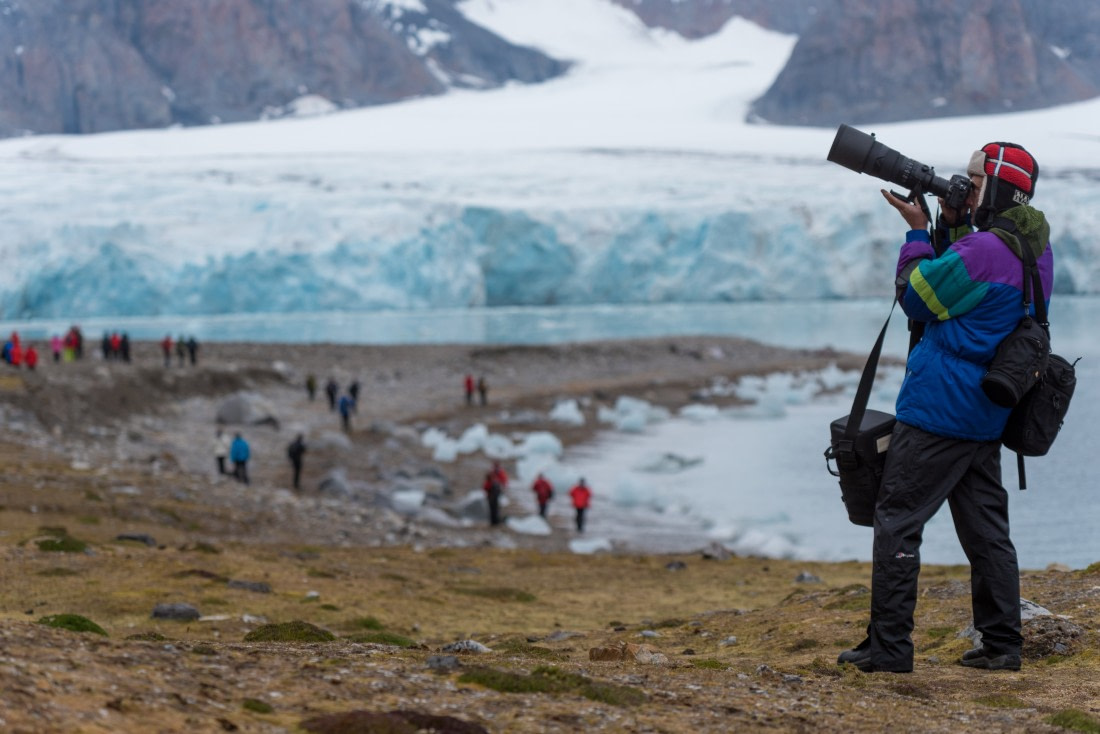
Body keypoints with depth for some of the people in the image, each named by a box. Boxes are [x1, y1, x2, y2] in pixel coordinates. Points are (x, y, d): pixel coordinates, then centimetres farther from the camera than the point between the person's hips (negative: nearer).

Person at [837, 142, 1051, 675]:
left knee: (897, 518, -2)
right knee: (986, 526, 13)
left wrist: (917, 232, 0)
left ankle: (888, 645, -2)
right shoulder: (1036, 250, 10)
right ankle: (1001, 644, 13)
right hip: (986, 416, 9)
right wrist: (951, 226, 8)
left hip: (938, 409, -9)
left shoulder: (983, 251, -20)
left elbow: (916, 298, -10)